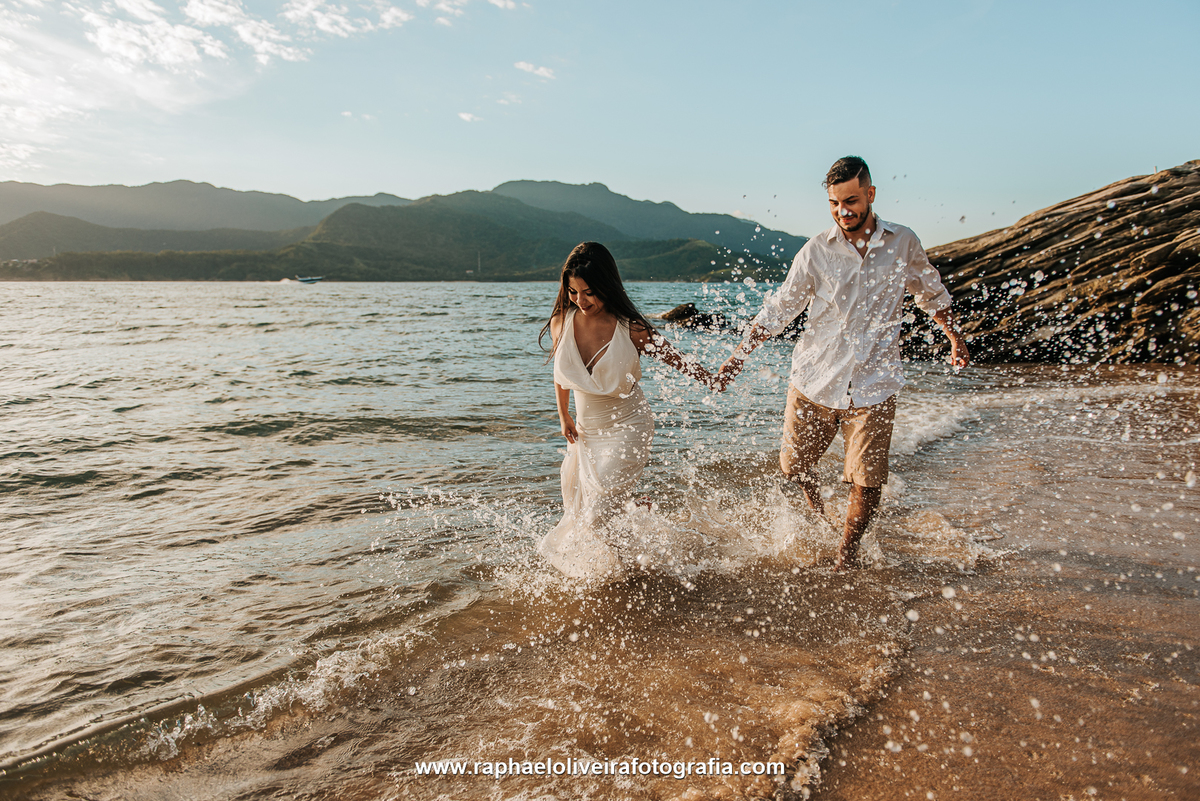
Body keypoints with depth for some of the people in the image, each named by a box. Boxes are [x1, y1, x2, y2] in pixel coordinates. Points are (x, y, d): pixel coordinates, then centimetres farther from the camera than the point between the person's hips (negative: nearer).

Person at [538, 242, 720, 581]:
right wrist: (564, 417, 13)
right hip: (586, 430, 5)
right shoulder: (560, 323, -9)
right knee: (576, 516, 14)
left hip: (627, 431, -5)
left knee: (590, 525, -10)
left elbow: (680, 361, -7)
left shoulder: (632, 331, -20)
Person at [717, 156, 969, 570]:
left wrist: (954, 335, 21)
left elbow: (931, 291, 20)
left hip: (873, 389, 0)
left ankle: (847, 550, 23)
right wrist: (739, 354, -3)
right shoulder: (816, 251, -5)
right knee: (794, 466, 9)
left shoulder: (903, 244, 1)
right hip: (814, 383, 0)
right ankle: (816, 506, 44)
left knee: (867, 485, -3)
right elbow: (780, 308, 2)